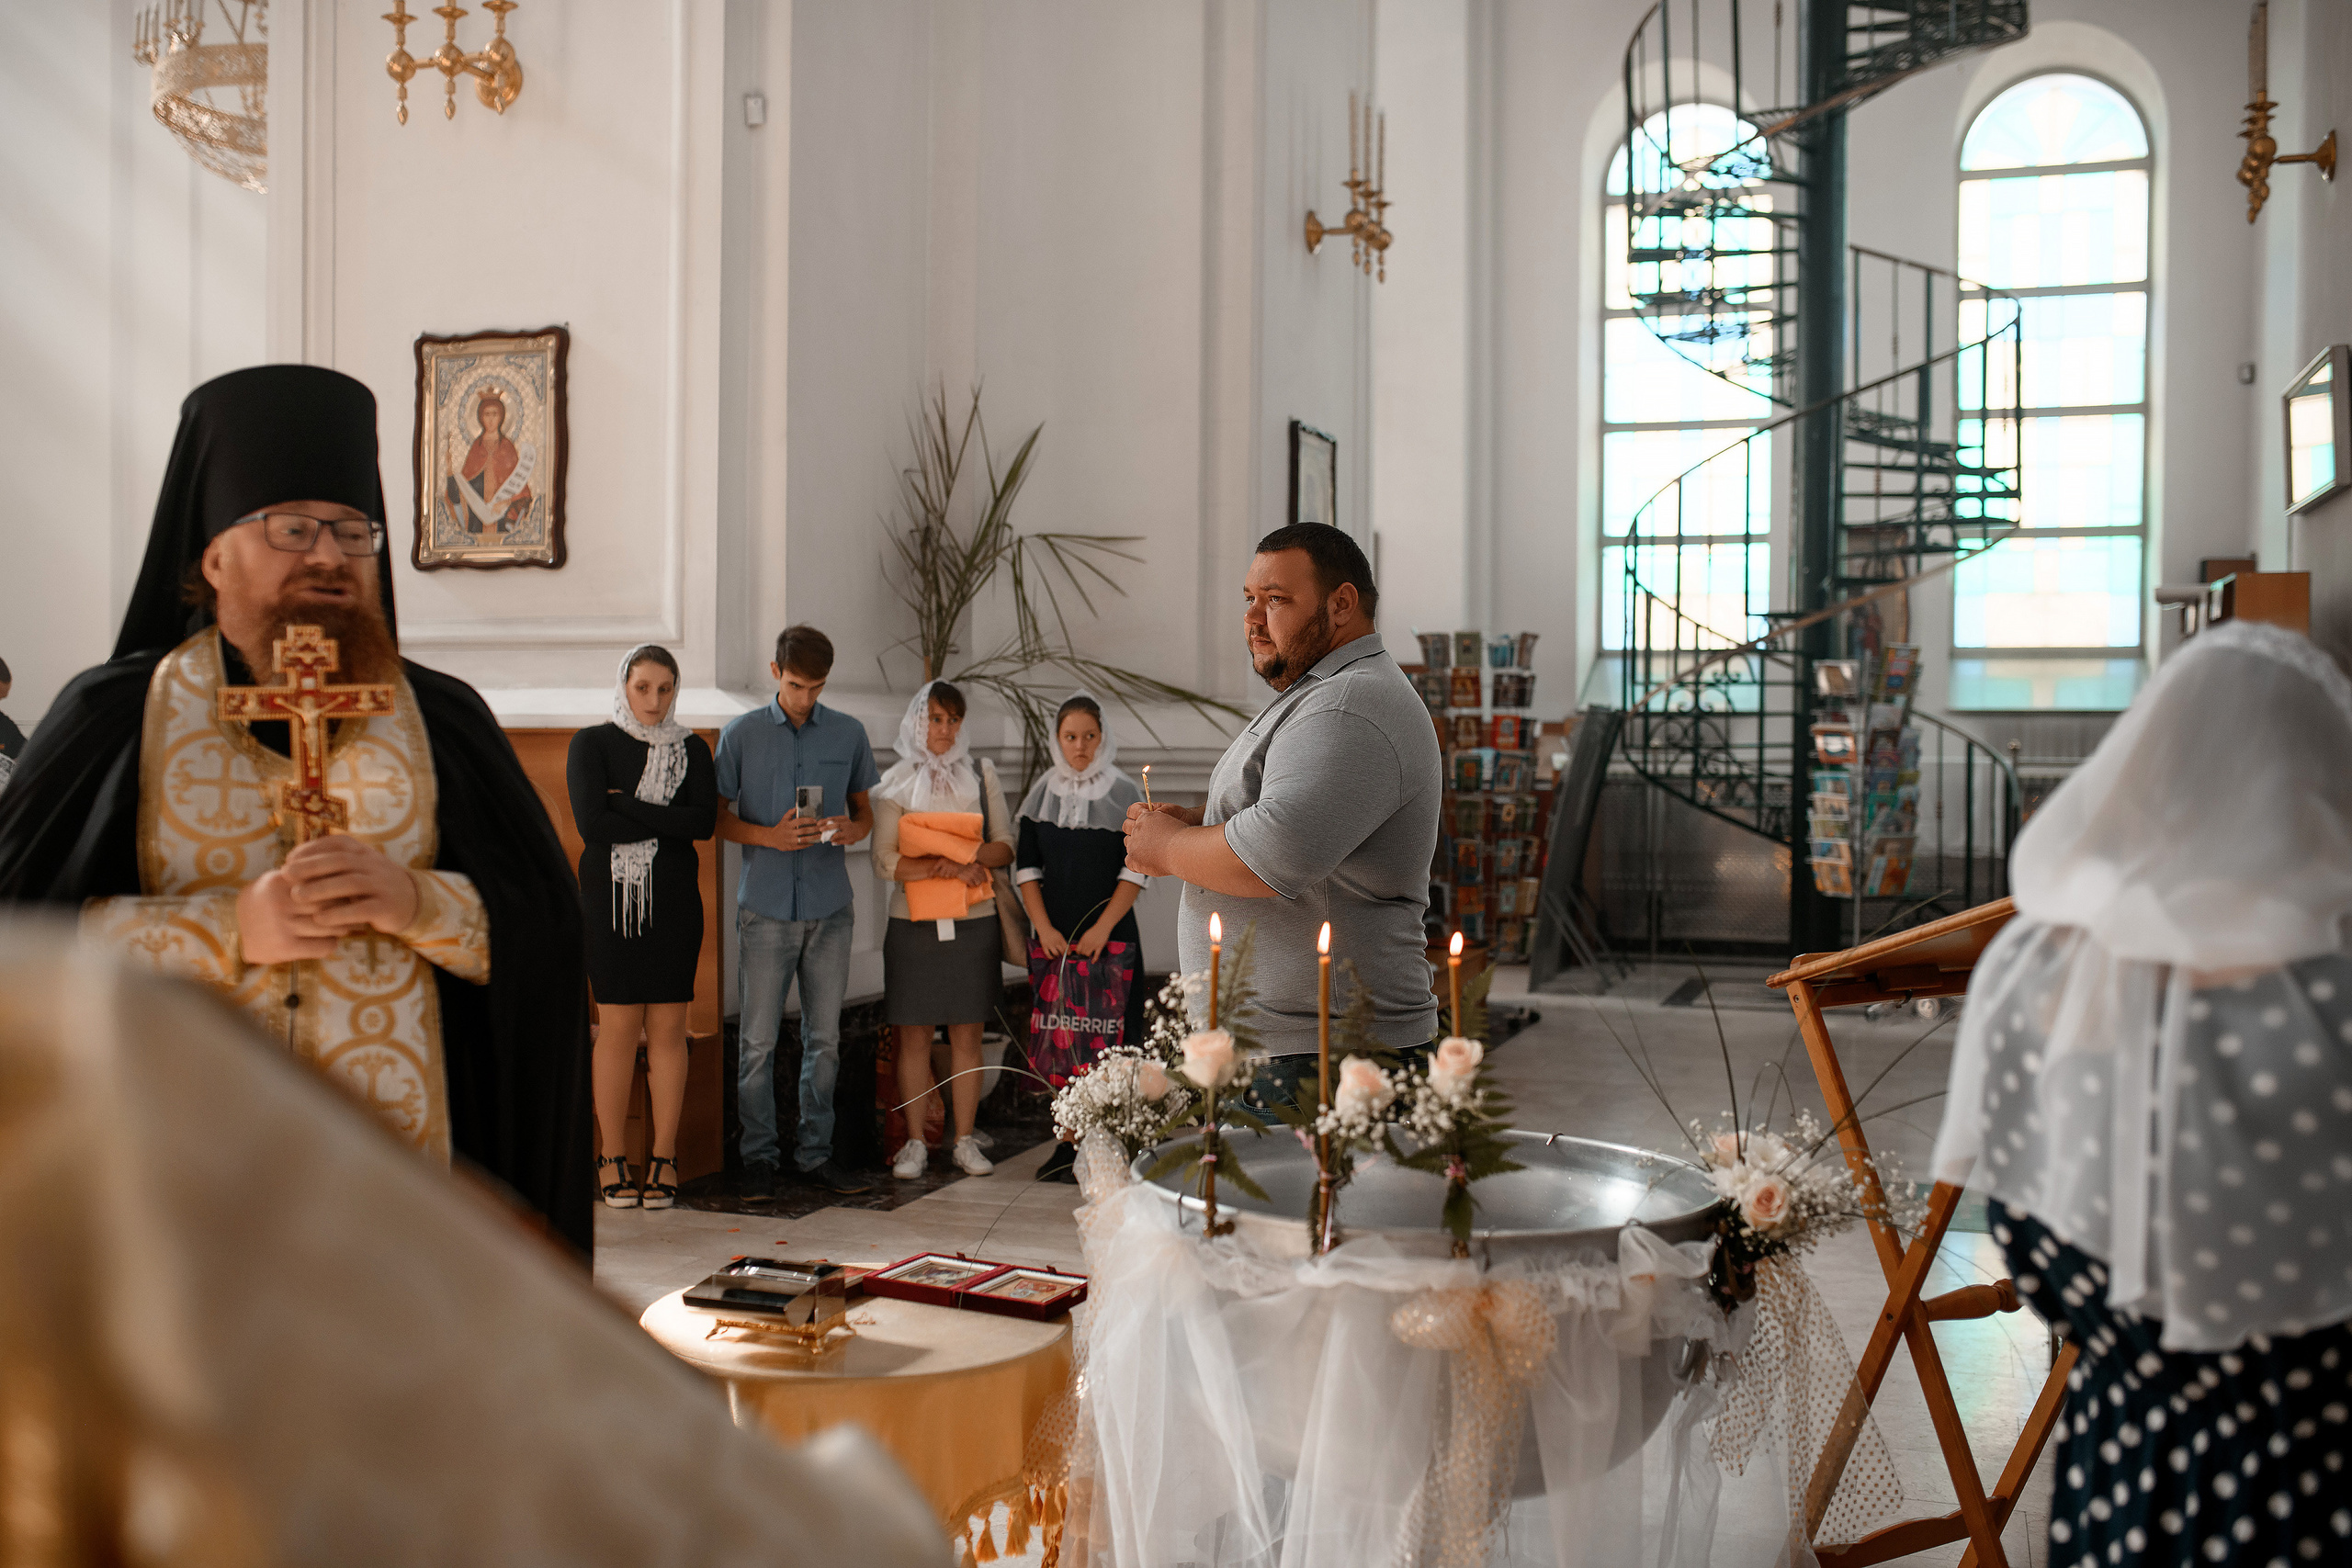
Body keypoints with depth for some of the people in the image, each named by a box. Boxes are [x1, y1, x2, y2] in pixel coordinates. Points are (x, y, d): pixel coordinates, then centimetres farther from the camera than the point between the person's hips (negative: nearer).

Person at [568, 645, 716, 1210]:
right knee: (618, 1027, -1)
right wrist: (666, 819, -9)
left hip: (673, 901, 2)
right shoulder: (591, 745, 3)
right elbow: (592, 825, -11)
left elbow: (705, 821, -7)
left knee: (668, 1027, 2)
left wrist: (626, 805, -12)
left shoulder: (691, 749, 8)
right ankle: (612, 1158, 10)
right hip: (609, 899, -2)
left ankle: (664, 1159, 10)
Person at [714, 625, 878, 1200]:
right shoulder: (740, 734, 2)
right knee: (759, 1039, 0)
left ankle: (816, 1153, 17)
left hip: (830, 908, 2)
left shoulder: (848, 734, 7)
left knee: (824, 1038, 7)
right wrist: (770, 836, -13)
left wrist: (852, 829, -8)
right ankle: (759, 1156, 12)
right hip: (766, 907, -2)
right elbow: (719, 816, 5)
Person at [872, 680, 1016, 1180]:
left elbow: (1006, 846, 7)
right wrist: (946, 867, -17)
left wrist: (970, 856, -14)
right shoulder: (896, 783, 3)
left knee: (967, 1035, 3)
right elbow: (884, 862, -6)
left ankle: (965, 1142, 11)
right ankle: (915, 1143, 10)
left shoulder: (981, 774, 10)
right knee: (914, 1036, 1)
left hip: (974, 921, 1)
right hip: (913, 925, -1)